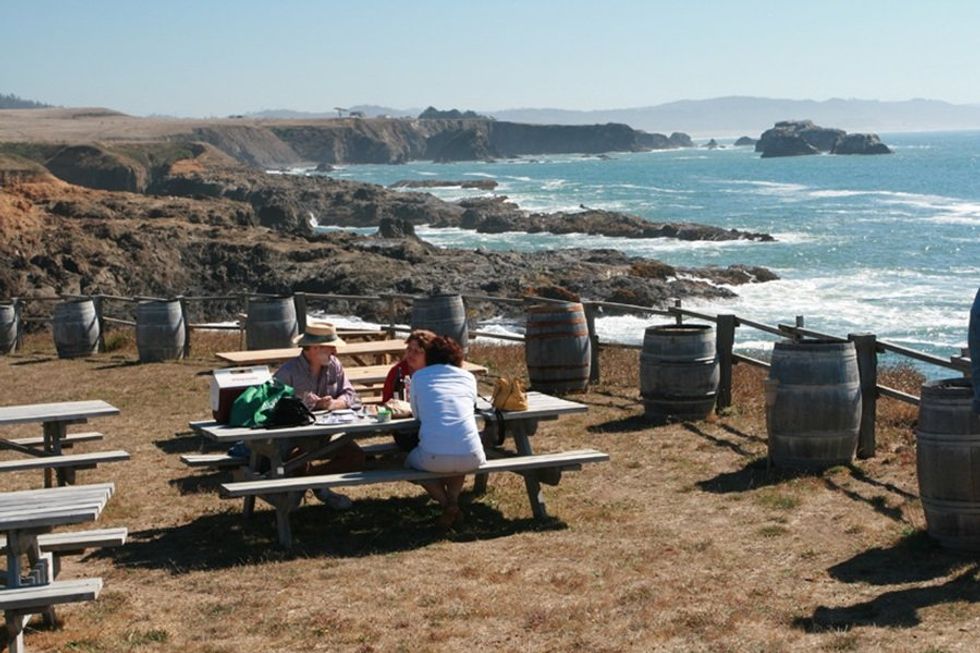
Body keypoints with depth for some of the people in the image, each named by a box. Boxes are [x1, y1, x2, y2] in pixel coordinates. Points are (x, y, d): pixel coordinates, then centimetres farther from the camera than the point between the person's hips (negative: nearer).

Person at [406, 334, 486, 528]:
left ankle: (446, 504, 10)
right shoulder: (468, 377, 16)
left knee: (411, 462, 34)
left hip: (433, 458, -2)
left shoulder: (418, 377, 11)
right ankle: (453, 499, 12)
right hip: (471, 458, 2)